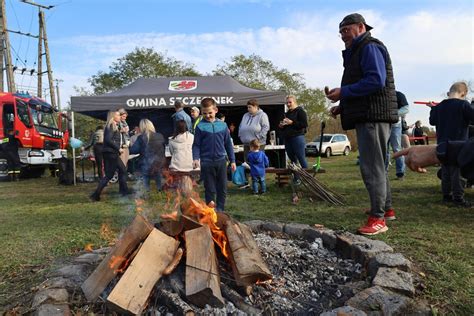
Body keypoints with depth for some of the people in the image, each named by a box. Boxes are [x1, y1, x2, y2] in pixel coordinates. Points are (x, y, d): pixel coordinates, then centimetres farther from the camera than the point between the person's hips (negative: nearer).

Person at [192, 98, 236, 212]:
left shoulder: (222, 125, 4)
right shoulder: (200, 126, -4)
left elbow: (228, 144, 9)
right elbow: (196, 145, -2)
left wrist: (232, 160, 10)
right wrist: (196, 158, -18)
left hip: (221, 161, 3)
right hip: (207, 162, -3)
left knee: (222, 188, 9)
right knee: (210, 190, 6)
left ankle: (220, 211, 23)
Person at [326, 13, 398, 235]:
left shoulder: (370, 47, -6)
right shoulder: (357, 52, 26)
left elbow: (376, 81, -21)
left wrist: (343, 92, -18)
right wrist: (342, 106, 14)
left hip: (373, 116, -11)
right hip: (366, 116, 11)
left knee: (372, 166, -11)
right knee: (375, 165, 16)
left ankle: (378, 219, -6)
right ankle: (386, 209, 28)